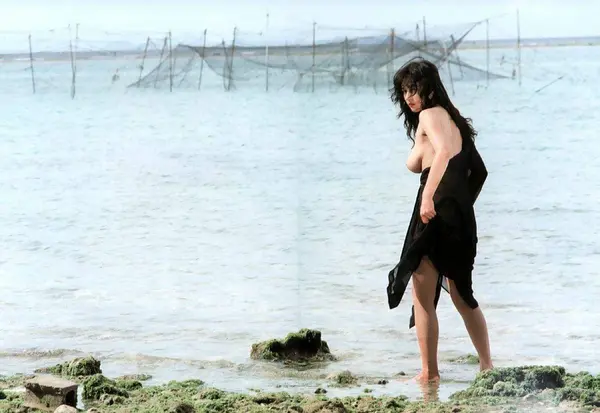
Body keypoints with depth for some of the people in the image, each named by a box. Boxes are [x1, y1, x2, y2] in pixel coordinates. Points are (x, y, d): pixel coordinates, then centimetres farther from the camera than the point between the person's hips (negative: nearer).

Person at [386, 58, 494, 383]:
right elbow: (479, 170, 24)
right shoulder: (453, 118, 22)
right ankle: (487, 366, 23)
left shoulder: (429, 114, -4)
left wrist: (428, 195, -32)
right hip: (461, 214, 9)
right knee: (461, 295, 19)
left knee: (423, 296, -2)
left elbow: (444, 150, -25)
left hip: (437, 211, -9)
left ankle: (429, 373, -2)